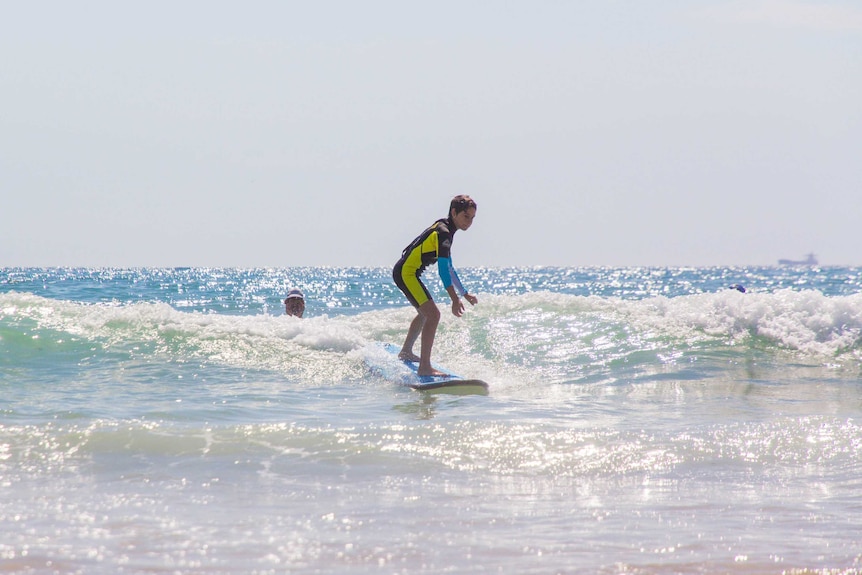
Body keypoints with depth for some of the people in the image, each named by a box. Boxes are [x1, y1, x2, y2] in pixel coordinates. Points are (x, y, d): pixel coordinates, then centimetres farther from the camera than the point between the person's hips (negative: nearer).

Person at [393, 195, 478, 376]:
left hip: (405, 271, 11)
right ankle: (424, 367, -24)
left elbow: (449, 268, 25)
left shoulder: (443, 229, 15)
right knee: (433, 315, -19)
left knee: (425, 313, 30)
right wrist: (455, 299, -28)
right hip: (406, 273, -11)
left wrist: (464, 294, 27)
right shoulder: (443, 232, -17)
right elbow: (443, 269, -24)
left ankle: (406, 352, 49)